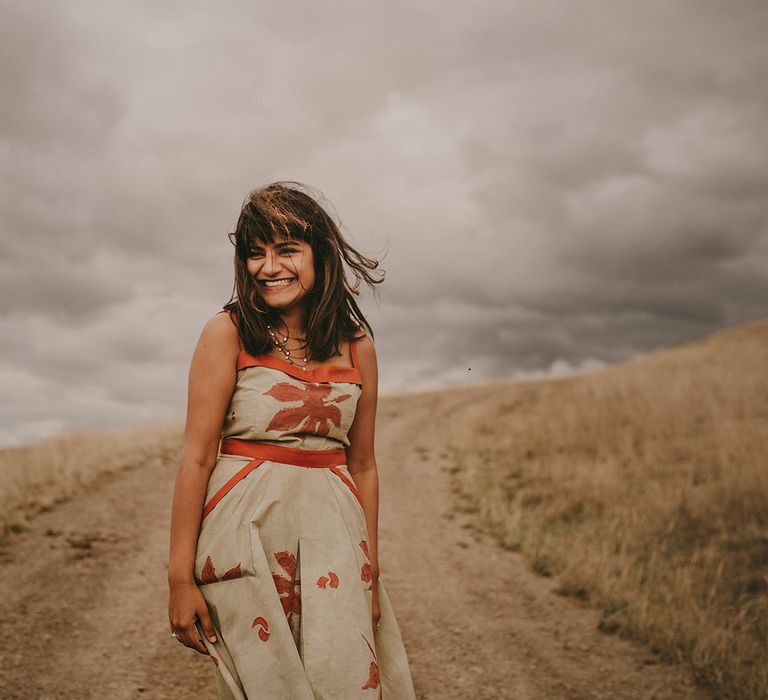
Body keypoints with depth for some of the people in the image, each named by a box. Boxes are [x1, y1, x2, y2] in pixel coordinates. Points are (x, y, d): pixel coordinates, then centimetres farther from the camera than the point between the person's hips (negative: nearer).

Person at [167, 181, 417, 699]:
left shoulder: (356, 346, 4)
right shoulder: (228, 334, -5)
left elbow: (362, 465, 10)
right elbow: (197, 457, -7)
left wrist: (370, 570, 12)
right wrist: (180, 578, -9)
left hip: (331, 536, 3)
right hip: (246, 533, -2)